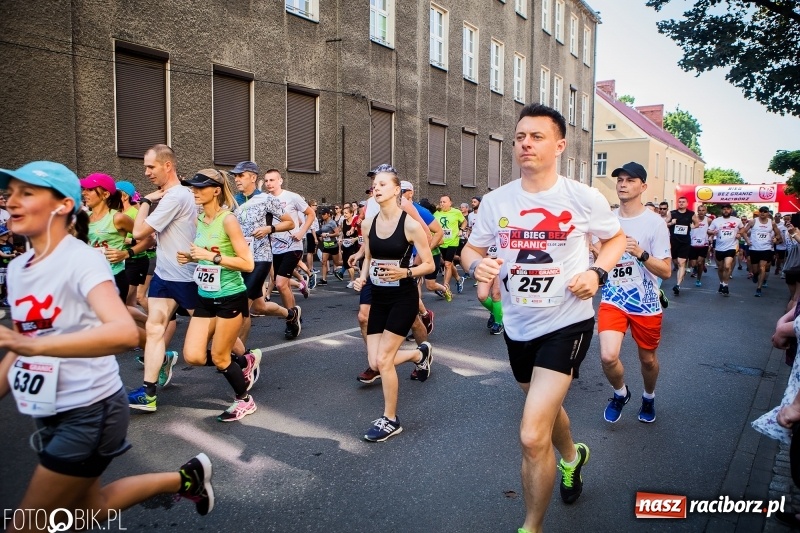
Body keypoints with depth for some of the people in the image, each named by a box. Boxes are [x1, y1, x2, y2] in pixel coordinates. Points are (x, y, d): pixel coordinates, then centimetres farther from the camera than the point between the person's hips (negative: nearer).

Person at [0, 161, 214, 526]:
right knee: (88, 510, 22)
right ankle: (185, 479, 38)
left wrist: (34, 345, -45)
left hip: (89, 413, -8)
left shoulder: (81, 260, -21)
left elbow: (125, 333, -38)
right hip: (49, 414, 8)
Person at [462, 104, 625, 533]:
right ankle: (571, 456, 62)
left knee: (532, 437, -14)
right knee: (545, 407, 28)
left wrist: (597, 272, -13)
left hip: (566, 323, -4)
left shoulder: (584, 198, -10)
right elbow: (471, 248, 8)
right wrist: (477, 264, -16)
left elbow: (616, 238, 6)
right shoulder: (495, 201, -3)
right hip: (517, 325, 5)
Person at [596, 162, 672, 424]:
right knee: (608, 356, -16)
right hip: (613, 300, 2)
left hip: (646, 303, -1)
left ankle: (649, 397, 47)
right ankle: (620, 393, 16)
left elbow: (666, 271, -13)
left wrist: (640, 253, -29)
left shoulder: (655, 223, -11)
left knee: (648, 359, 15)